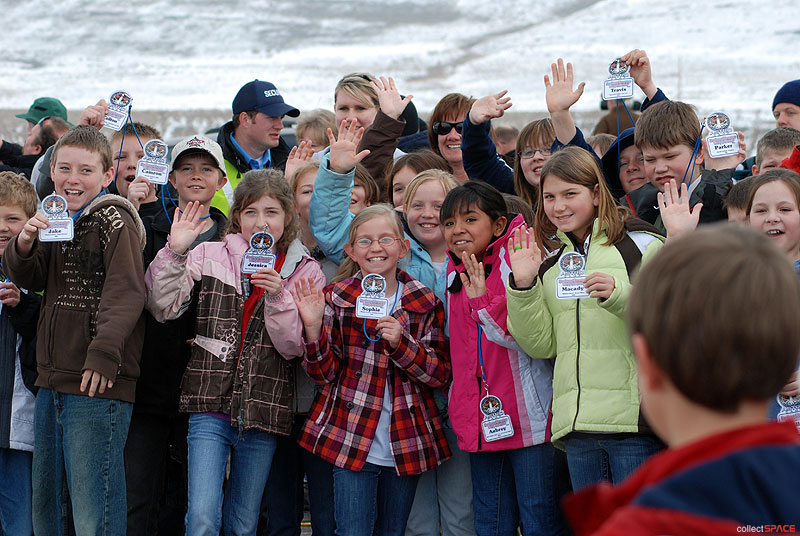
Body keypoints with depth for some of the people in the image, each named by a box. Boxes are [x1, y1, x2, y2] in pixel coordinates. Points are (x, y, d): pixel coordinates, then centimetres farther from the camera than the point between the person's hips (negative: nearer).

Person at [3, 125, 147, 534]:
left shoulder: (114, 220, -8)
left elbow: (126, 292, -17)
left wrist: (103, 354, -26)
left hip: (98, 382, -8)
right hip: (52, 382, 9)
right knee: (43, 502, 17)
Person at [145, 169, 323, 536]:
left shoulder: (304, 271, 3)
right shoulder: (211, 256, 3)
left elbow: (295, 348, -2)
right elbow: (163, 308, -6)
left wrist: (278, 297, -17)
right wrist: (175, 252, -16)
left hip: (263, 410, 1)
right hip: (211, 406, -1)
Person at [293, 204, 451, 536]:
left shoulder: (425, 304, 3)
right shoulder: (335, 298, 1)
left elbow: (440, 374, -2)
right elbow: (324, 373, -1)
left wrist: (400, 344, -17)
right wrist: (313, 327, -18)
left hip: (406, 444, 2)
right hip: (351, 441, -2)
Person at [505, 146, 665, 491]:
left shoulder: (641, 245, 0)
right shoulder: (550, 260, 16)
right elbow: (541, 345, 10)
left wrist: (618, 296, -23)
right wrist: (523, 286, -2)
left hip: (634, 422, -5)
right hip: (576, 422, 5)